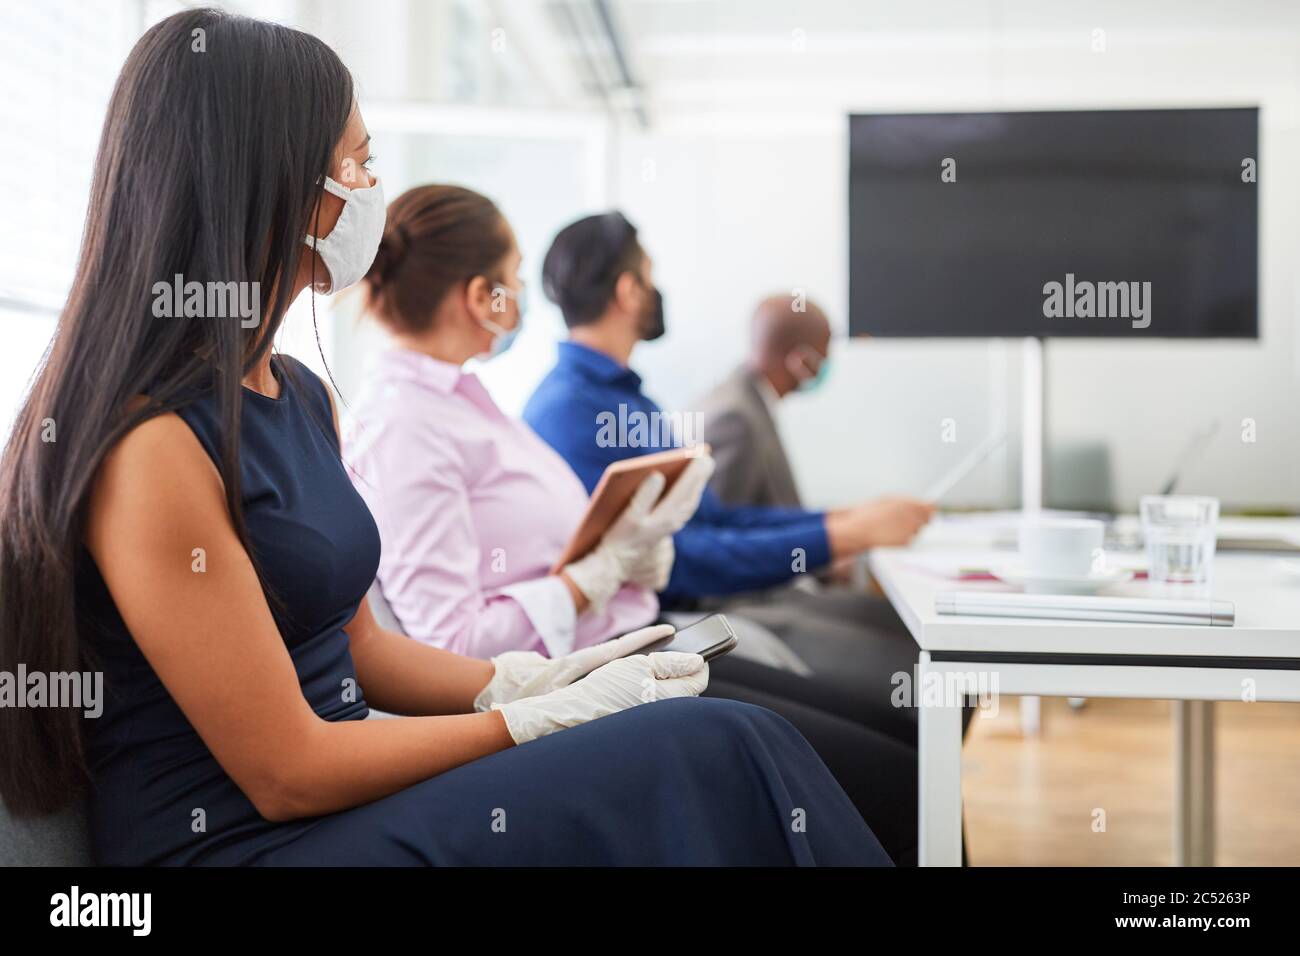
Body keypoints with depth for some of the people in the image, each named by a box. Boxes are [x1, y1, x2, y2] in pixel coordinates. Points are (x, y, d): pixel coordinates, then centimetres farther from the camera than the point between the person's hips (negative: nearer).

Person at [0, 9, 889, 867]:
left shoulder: (302, 394, 9)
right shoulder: (150, 444, -18)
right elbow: (286, 773, -16)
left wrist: (532, 682, 0)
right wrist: (548, 718, -11)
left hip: (339, 793, 8)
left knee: (717, 750, -11)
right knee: (713, 758, -21)